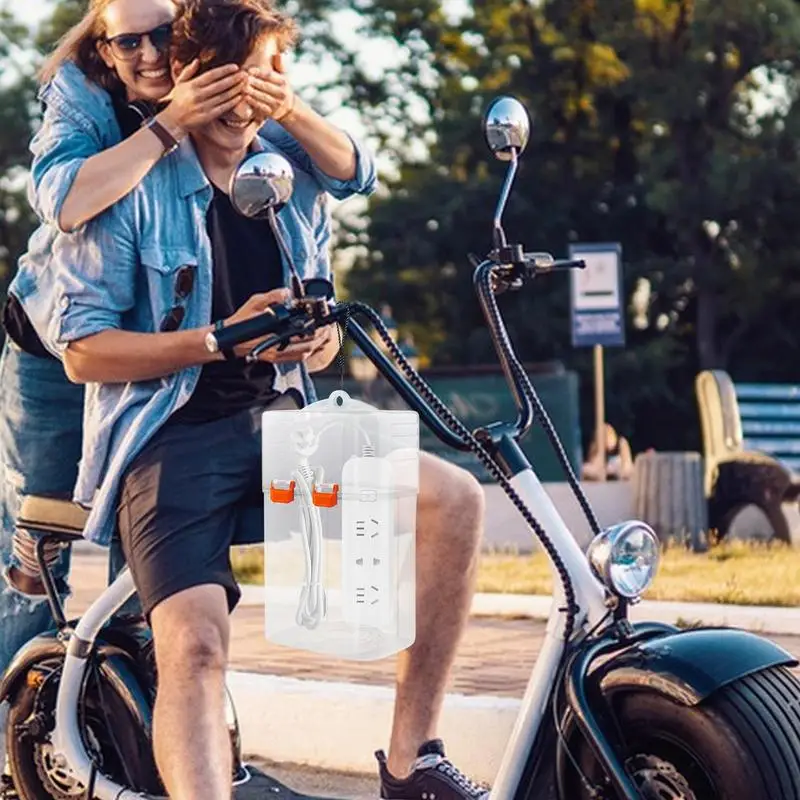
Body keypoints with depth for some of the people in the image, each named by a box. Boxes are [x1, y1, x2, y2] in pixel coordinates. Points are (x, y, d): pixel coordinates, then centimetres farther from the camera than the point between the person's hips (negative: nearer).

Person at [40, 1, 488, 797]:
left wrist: (321, 336, -1)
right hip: (173, 435, -5)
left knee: (454, 498, -15)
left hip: (280, 419, 5)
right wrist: (226, 339, -17)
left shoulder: (295, 183, 12)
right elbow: (83, 350, -8)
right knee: (194, 645, -28)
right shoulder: (133, 188, -5)